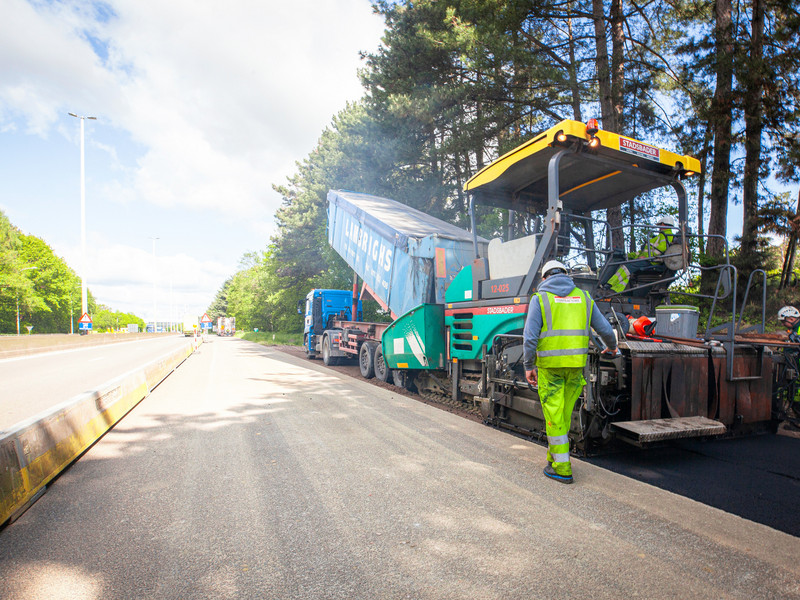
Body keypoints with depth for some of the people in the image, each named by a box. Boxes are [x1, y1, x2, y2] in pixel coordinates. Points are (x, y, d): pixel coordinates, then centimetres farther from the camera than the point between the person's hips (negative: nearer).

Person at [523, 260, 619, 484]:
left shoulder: (540, 299, -1)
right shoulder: (583, 297, 10)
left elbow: (530, 337, -10)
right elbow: (605, 329, 14)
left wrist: (528, 366, -1)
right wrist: (612, 347, 35)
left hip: (550, 365, -4)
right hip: (576, 365, 4)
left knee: (554, 416, 3)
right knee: (564, 414, 17)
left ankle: (561, 468, 9)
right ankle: (554, 455, 30)